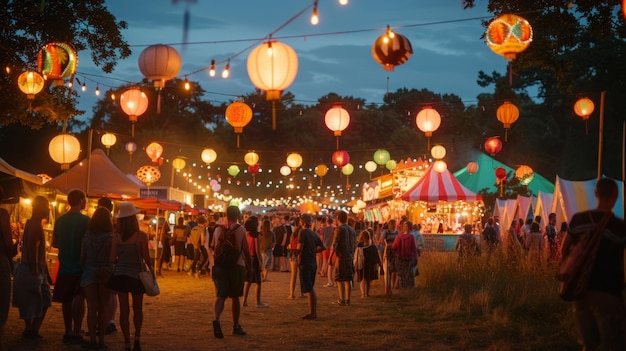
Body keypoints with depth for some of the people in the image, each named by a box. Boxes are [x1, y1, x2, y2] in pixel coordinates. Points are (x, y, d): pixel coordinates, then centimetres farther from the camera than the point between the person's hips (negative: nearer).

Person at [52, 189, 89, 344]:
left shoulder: (60, 220, 4)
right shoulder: (85, 220, -12)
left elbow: (55, 243, 11)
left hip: (65, 266, 5)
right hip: (80, 266, -5)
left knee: (66, 299, 12)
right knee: (79, 299, -1)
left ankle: (68, 332, 18)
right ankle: (76, 333, -5)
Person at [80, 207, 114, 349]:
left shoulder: (87, 236, 0)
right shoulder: (111, 237, -8)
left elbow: (82, 257, 3)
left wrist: (84, 271, 13)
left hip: (89, 272, 2)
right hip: (106, 273, -2)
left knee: (91, 308, 5)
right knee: (103, 308, 6)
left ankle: (92, 340, 5)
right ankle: (101, 340, 6)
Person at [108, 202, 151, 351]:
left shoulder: (116, 236, -5)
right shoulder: (141, 236, -12)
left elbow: (113, 259, -3)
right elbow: (146, 258, -9)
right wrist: (151, 269, 9)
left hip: (120, 275, 2)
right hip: (136, 275, -2)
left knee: (124, 310, 8)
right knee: (137, 308, 18)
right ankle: (137, 338, 9)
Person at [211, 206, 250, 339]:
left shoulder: (218, 230, 5)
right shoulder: (241, 230, -5)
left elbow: (215, 249, 11)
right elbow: (245, 250, -6)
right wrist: (249, 266, 5)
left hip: (220, 266, 2)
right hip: (237, 266, -2)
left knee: (220, 296, -1)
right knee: (235, 297, 12)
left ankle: (216, 319, -28)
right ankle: (236, 327, 21)